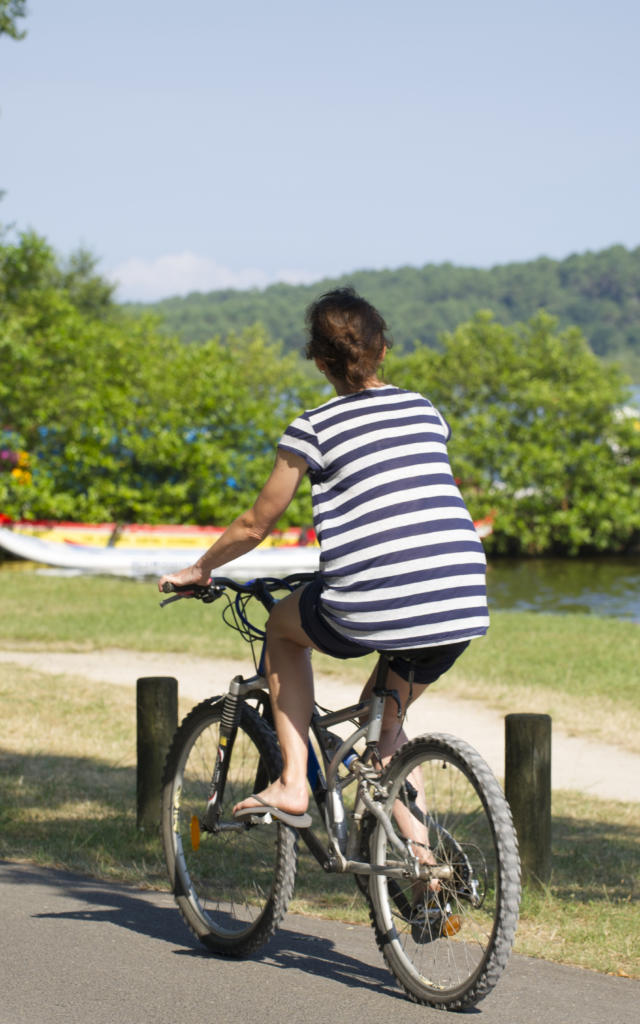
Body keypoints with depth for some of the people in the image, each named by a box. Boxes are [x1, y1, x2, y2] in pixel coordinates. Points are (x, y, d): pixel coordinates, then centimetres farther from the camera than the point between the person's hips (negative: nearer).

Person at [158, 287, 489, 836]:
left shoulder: (315, 428, 3)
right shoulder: (427, 413, 17)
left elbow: (256, 525, 11)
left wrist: (198, 570, 29)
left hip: (372, 613, -5)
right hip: (462, 609, 5)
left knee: (283, 626, 27)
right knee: (384, 712, 29)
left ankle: (293, 785, 17)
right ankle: (417, 849, 17)